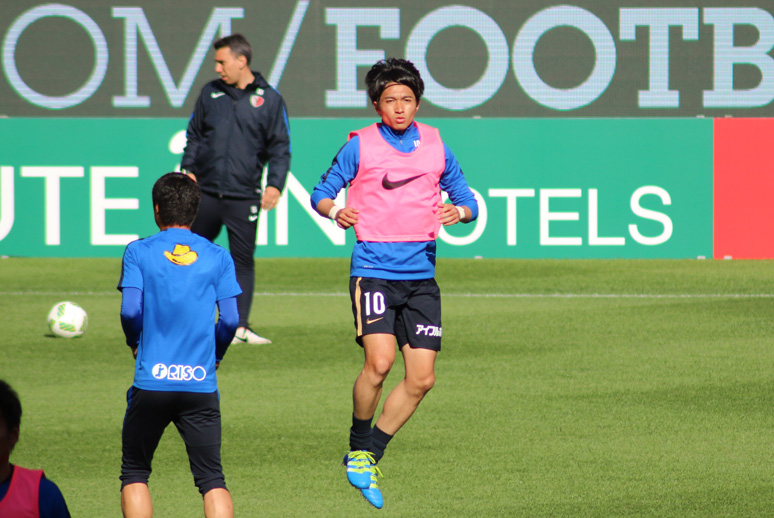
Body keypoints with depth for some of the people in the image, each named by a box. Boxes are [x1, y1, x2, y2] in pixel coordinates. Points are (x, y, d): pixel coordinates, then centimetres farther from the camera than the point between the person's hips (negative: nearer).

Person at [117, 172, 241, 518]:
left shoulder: (139, 252, 1)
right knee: (212, 479, 4)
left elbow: (129, 311, -9)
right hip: (201, 385, 1)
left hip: (151, 382, -1)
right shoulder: (217, 257, 5)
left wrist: (136, 345, 11)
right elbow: (230, 319, -3)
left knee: (134, 474, 13)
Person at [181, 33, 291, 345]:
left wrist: (275, 184, -8)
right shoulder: (210, 93, 10)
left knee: (243, 260, -1)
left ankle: (239, 326, 1)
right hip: (205, 192, 2)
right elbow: (194, 135, 16)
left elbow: (280, 148, 4)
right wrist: (188, 169, 2)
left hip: (244, 196, -2)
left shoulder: (269, 99, 2)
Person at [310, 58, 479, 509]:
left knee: (422, 378, 0)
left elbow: (467, 199, 14)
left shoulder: (436, 147, 8)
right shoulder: (359, 146, 0)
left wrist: (459, 211, -10)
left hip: (421, 275, 4)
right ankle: (358, 446, 1)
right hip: (373, 268, -4)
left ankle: (369, 456, 18)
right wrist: (335, 211, -17)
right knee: (380, 361, -22)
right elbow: (321, 192, 6)